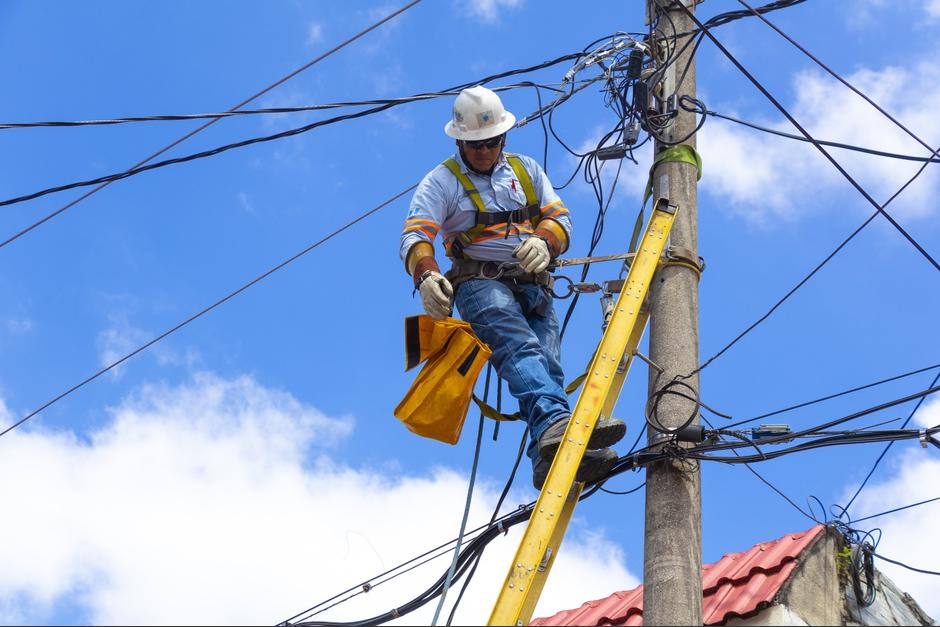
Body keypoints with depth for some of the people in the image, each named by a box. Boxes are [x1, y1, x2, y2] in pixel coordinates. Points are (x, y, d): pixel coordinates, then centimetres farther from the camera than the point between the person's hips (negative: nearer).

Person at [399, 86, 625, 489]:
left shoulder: (527, 170, 23)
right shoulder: (442, 181, 11)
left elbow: (560, 219, 13)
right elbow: (415, 236, -3)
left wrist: (543, 242, -13)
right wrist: (426, 276, -27)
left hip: (533, 286, 5)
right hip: (481, 284, -4)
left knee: (547, 364, -19)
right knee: (521, 349, -32)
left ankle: (549, 461, -35)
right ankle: (556, 423, -56)